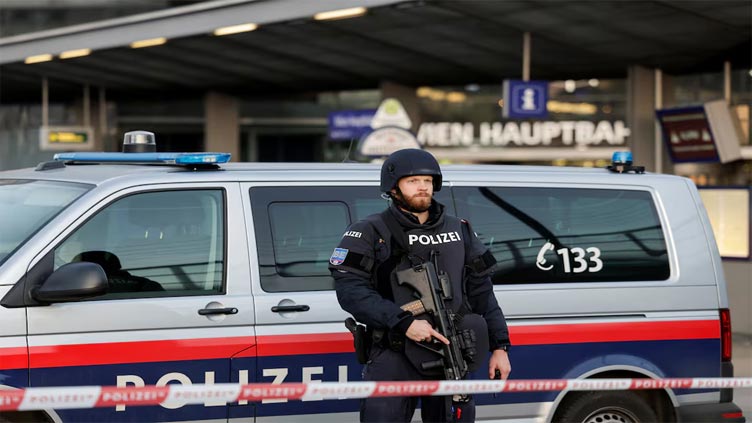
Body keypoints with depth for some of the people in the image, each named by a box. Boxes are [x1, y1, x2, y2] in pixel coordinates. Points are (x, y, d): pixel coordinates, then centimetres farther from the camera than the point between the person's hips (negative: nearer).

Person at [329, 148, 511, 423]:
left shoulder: (459, 232, 14)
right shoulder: (370, 233, 0)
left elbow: (481, 293, 16)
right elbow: (350, 290, -12)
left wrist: (499, 346, 7)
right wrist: (403, 322, -22)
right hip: (393, 359, -4)